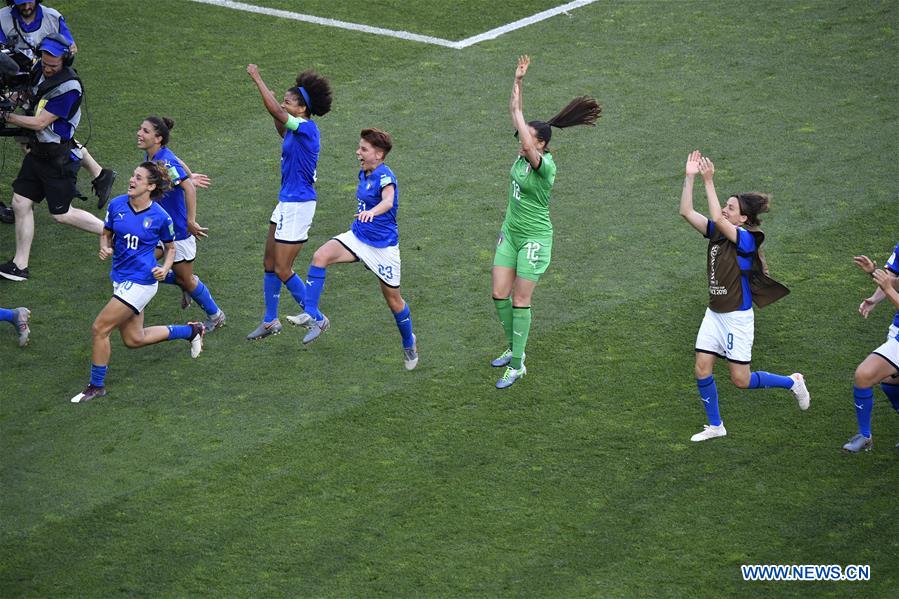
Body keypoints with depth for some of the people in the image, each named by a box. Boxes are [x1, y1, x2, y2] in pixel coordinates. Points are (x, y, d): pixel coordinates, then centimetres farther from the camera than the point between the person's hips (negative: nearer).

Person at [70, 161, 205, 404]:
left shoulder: (160, 217, -13)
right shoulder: (117, 205, -3)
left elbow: (170, 247, 4)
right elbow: (106, 234, 12)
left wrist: (165, 268, -14)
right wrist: (105, 248, -9)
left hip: (141, 281, -7)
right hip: (120, 278, 7)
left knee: (99, 329, -10)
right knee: (134, 339, 17)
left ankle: (96, 385, 8)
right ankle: (191, 330, 36)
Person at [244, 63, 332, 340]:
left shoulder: (306, 128, -19)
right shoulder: (296, 129, 7)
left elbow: (276, 112, -32)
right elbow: (282, 131, 33)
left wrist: (257, 79, -25)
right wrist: (276, 113, 16)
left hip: (298, 205, -10)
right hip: (287, 202, 10)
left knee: (283, 270, -4)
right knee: (269, 264, 15)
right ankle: (270, 322, 25)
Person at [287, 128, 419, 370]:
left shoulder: (384, 176, -21)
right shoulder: (364, 174, 5)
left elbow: (388, 200, -42)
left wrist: (372, 212, -62)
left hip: (383, 245, -7)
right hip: (358, 236, 7)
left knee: (393, 300, 7)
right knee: (320, 256, -22)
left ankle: (409, 343, 34)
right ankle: (313, 316, -24)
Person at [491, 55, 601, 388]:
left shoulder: (545, 166, -22)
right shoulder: (523, 154, -1)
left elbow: (529, 147, -43)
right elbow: (516, 113, 2)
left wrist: (517, 114, -30)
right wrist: (518, 80, -8)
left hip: (534, 239, -8)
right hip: (510, 233, 8)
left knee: (520, 302, -2)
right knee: (499, 295, 9)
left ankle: (517, 366, 7)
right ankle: (514, 349, 28)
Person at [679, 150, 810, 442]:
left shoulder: (746, 239, -19)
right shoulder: (716, 232, 2)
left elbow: (717, 218, -34)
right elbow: (686, 212, -4)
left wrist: (709, 181, -33)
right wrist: (690, 177, -12)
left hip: (737, 316, -7)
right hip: (714, 314, 7)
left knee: (741, 380, 0)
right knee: (702, 370, 2)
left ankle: (792, 382, 23)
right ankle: (715, 426, 18)